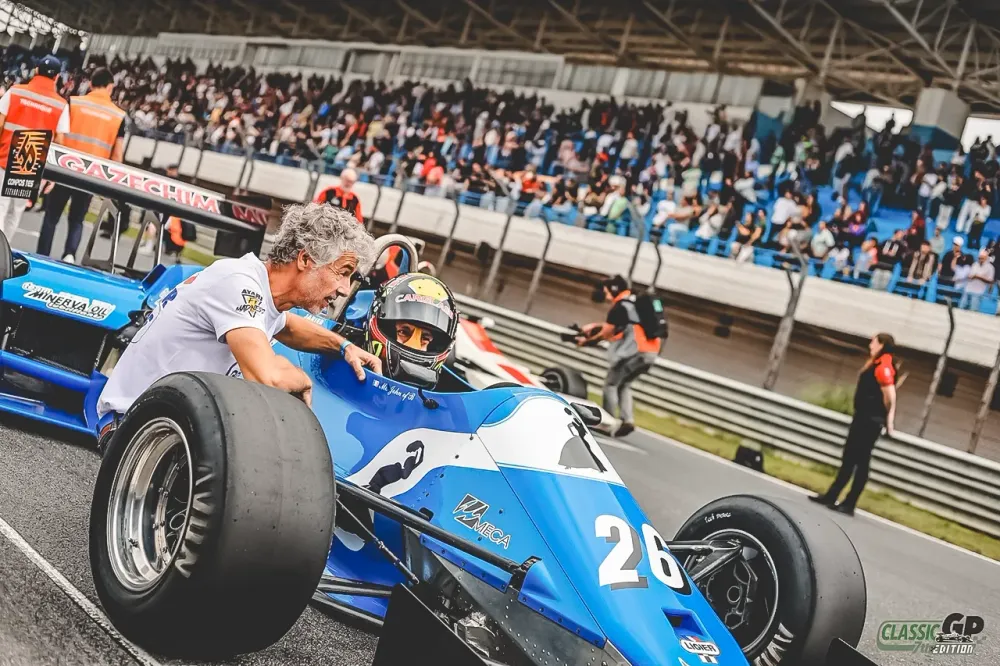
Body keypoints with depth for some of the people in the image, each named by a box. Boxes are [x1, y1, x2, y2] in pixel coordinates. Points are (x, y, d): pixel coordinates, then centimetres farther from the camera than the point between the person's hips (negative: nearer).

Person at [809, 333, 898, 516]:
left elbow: (890, 397, -24)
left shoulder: (883, 366, -17)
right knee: (849, 459, 13)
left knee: (861, 462, -3)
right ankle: (831, 496, 18)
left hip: (870, 420, -10)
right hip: (864, 418, 10)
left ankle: (849, 504, 2)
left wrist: (889, 422, -20)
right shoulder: (877, 364, 16)